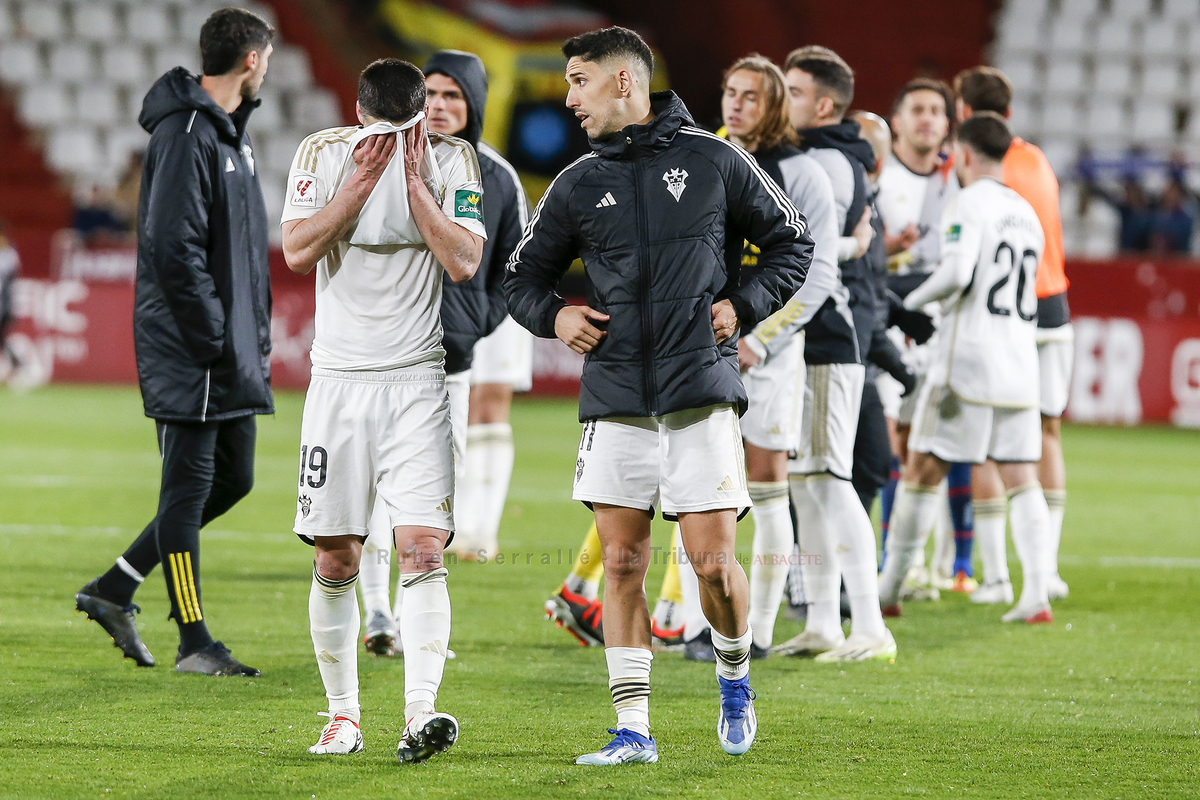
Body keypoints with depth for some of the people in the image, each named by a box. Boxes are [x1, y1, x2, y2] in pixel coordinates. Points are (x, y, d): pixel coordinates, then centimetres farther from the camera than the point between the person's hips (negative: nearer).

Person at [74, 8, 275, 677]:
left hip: (233, 352, 10)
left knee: (232, 478, 13)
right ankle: (195, 643, 2)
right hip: (190, 353, -10)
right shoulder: (185, 134, -15)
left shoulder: (231, 132, 17)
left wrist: (257, 334, 15)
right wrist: (216, 342, -21)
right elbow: (175, 249, -22)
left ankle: (113, 591, 20)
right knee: (190, 487, -3)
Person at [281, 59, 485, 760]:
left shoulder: (451, 160, -2)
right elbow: (298, 252, -11)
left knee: (423, 550, -14)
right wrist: (363, 179, -15)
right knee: (336, 560, 3)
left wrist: (412, 179, -14)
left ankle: (420, 714, -22)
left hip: (418, 380, -1)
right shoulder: (322, 154, 0)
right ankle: (344, 714, 15)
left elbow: (465, 261, -12)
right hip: (340, 378, 1)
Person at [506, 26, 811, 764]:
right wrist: (552, 315, -1)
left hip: (702, 396, -3)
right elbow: (522, 278, 19)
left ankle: (736, 677, 22)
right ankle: (634, 730, 5)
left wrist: (742, 305, -2)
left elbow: (793, 242, 11)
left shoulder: (715, 161, 2)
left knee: (713, 562, -7)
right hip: (615, 400, 3)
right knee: (622, 562, 0)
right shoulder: (578, 187, 10)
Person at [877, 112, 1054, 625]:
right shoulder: (1027, 213, 17)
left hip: (967, 360, -6)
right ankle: (1036, 595, -8)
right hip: (1020, 363, 6)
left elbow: (956, 274, -21)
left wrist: (909, 303, -4)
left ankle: (889, 589, 9)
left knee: (922, 469, 3)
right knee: (1021, 478, 4)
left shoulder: (970, 204, -7)